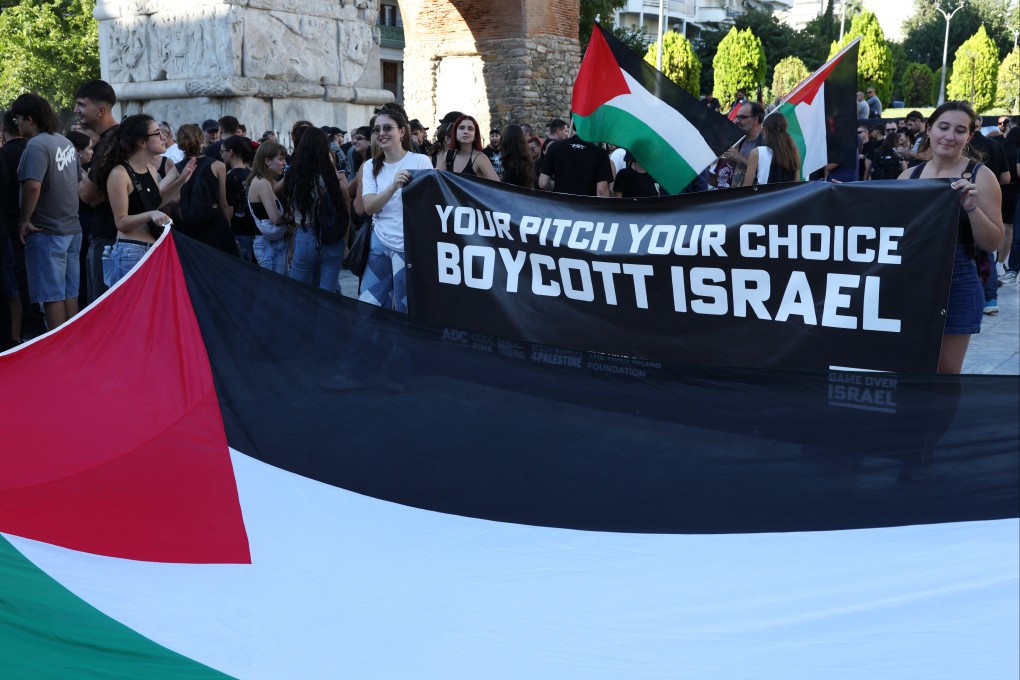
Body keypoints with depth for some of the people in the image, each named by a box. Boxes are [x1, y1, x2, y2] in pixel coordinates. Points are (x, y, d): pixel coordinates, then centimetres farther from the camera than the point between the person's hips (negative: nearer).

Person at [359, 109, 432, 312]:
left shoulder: (420, 161, -5)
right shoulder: (371, 165, 6)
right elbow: (368, 207, -8)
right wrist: (394, 186, -24)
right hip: (380, 243, 4)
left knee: (407, 310, 5)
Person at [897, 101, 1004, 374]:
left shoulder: (980, 176, -5)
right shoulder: (909, 175, 5)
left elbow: (993, 242, -8)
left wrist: (971, 206, -22)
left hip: (956, 287, -3)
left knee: (946, 371, 4)